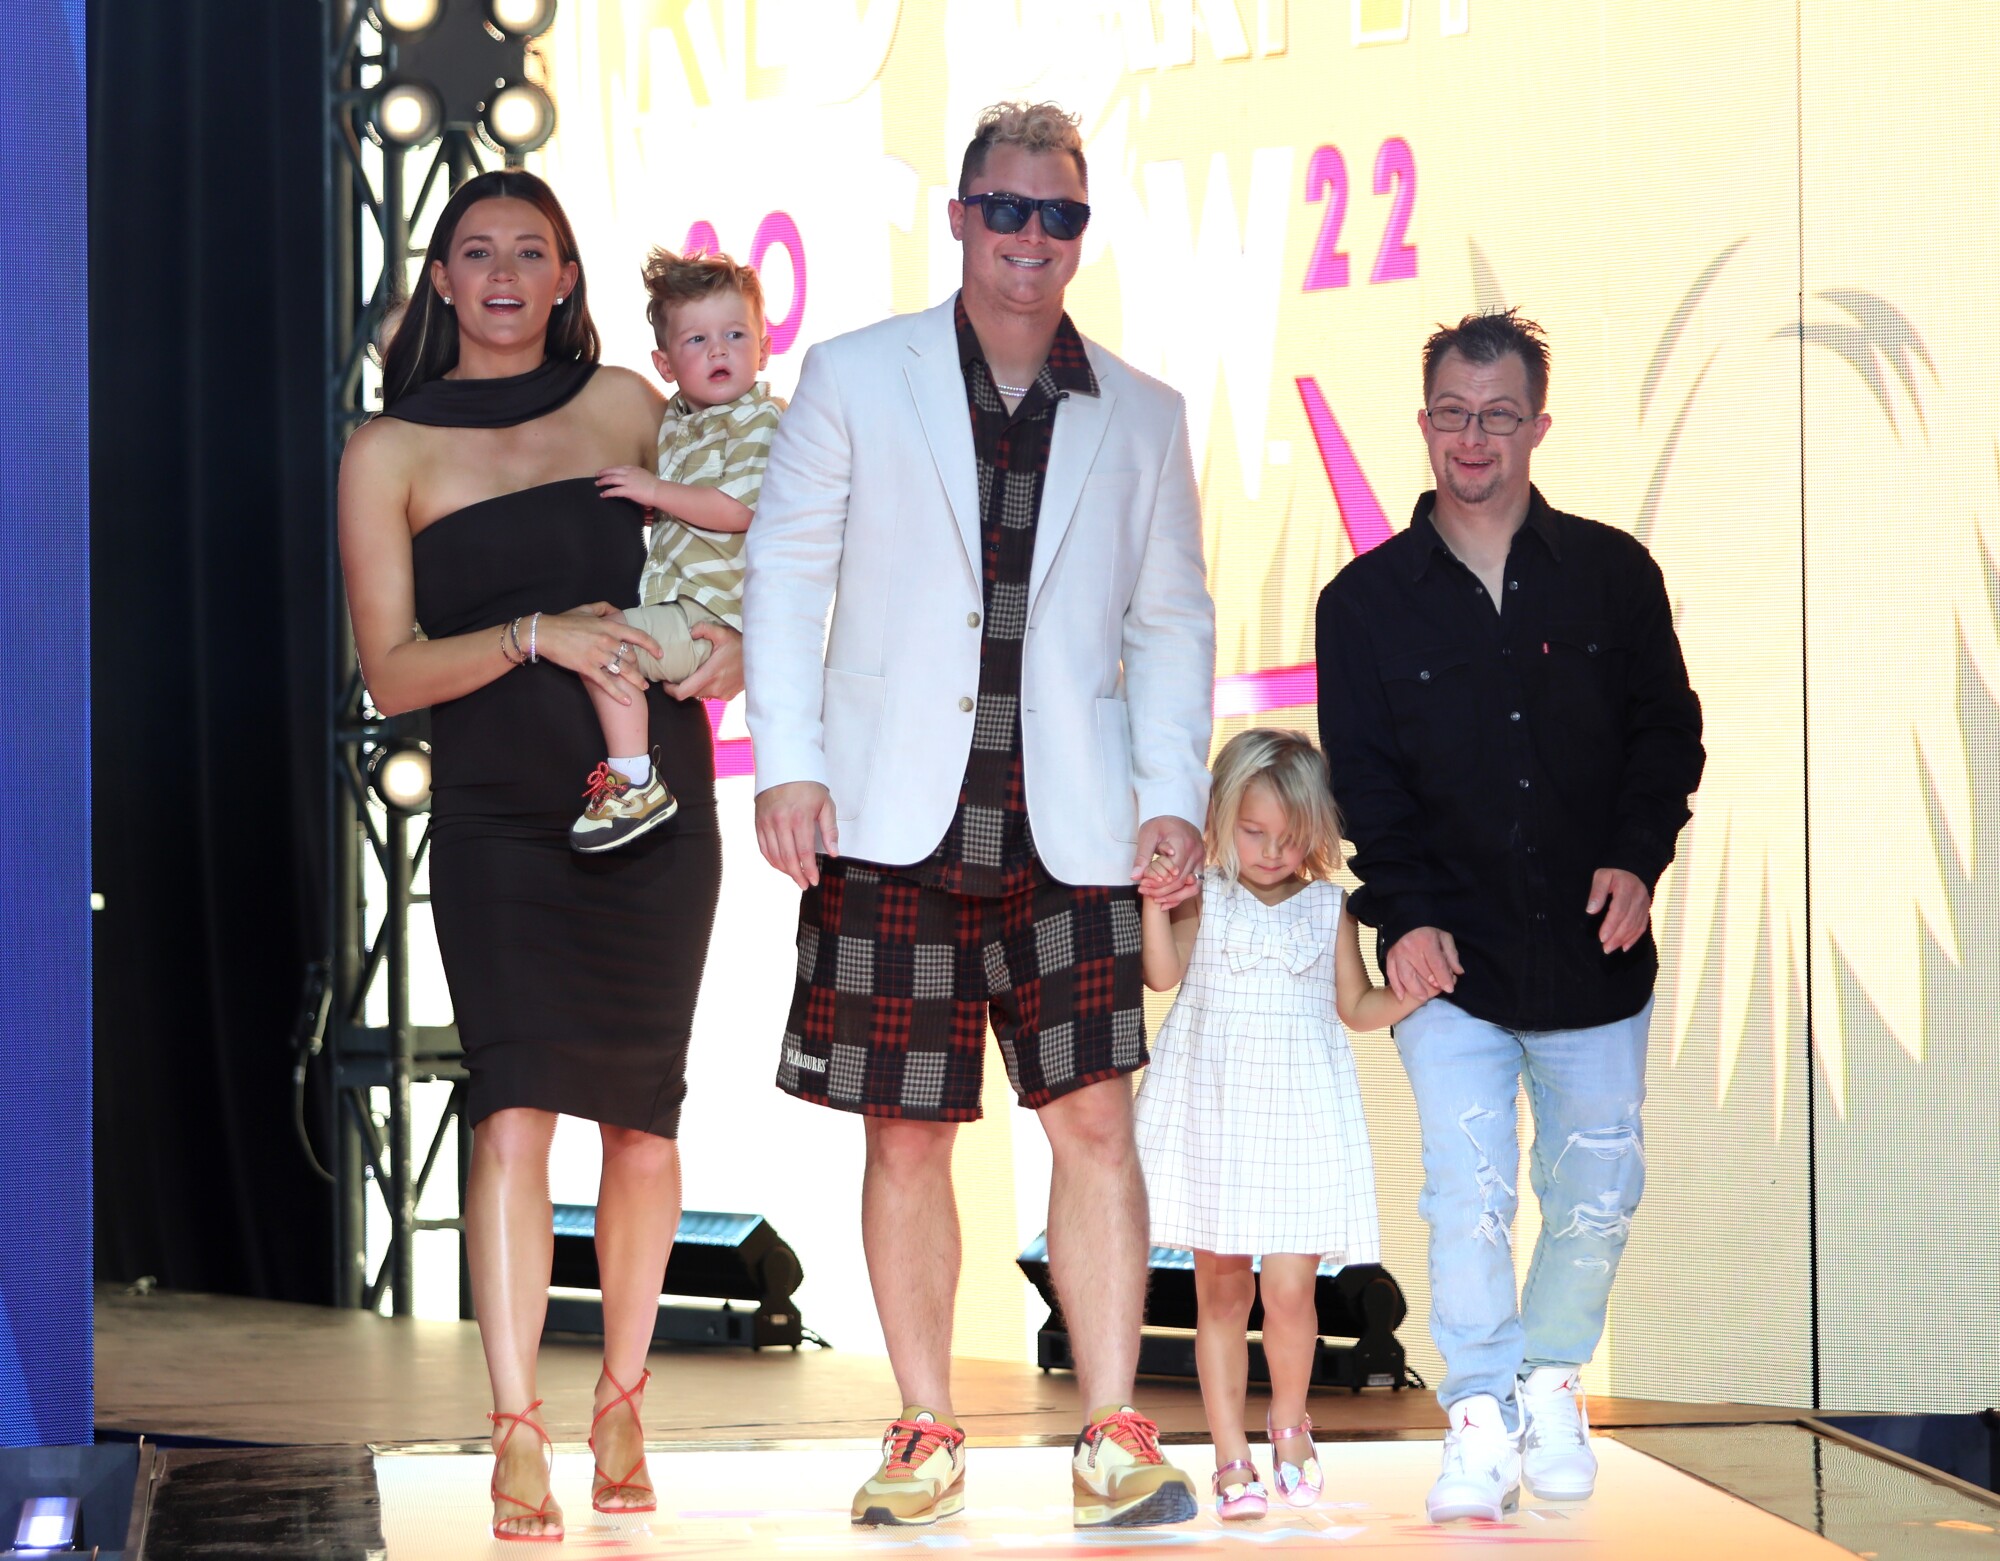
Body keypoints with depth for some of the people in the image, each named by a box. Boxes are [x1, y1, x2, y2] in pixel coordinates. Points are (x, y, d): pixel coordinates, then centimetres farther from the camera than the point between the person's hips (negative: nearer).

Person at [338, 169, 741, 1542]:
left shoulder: (625, 404, 9)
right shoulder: (390, 453, 3)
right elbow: (392, 671, -1)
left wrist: (739, 637, -2)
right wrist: (534, 634, -16)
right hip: (499, 820, -2)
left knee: (644, 1116, 4)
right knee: (516, 1106, -15)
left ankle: (622, 1408, 20)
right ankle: (517, 1438, -12)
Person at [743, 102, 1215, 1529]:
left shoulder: (1140, 419, 11)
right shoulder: (855, 381, 6)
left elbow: (1172, 620, 12)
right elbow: (788, 573, 5)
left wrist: (1172, 797, 1)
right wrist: (788, 764, -4)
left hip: (1069, 829, 1)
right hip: (895, 825, -1)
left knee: (1095, 1122, -5)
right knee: (907, 1137, 3)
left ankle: (1115, 1434, 1)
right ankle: (927, 1434, 14)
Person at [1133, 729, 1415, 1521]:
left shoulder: (1328, 908, 9)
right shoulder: (1204, 898, 4)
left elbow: (1355, 1007, 14)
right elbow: (1164, 973, -10)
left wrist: (1411, 991, -3)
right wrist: (1154, 900, -20)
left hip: (1300, 1117, 0)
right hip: (1211, 1111, 0)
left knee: (1289, 1289, -7)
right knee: (1221, 1288, 2)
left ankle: (1288, 1422, 20)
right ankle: (1232, 1457, 10)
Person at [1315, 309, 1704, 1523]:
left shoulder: (1613, 573, 4)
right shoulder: (1368, 600, 2)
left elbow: (1668, 731, 8)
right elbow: (1361, 780, 0)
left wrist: (1638, 857, -8)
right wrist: (1403, 917, -11)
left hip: (1593, 951, 2)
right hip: (1451, 957, -2)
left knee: (1599, 1184, 8)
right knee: (1469, 1192, -9)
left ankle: (1554, 1381, 29)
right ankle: (1482, 1419, 2)